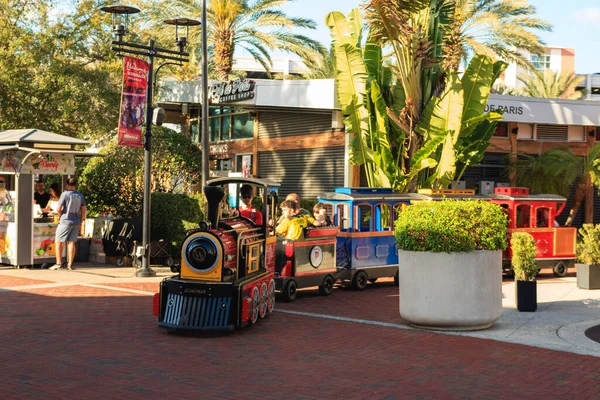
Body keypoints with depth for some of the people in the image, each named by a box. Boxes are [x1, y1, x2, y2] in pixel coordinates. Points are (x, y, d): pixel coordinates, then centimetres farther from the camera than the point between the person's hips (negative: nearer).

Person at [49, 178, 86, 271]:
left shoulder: (65, 194, -10)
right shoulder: (80, 196, 7)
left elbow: (58, 209, -12)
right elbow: (83, 210, 10)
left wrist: (61, 215, 8)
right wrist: (81, 222, 16)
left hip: (65, 221, -5)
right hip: (76, 222, 5)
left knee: (59, 242, 6)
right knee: (71, 242, 7)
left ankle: (59, 263, 5)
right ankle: (70, 264, 7)